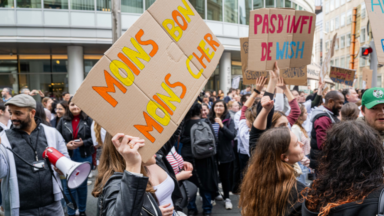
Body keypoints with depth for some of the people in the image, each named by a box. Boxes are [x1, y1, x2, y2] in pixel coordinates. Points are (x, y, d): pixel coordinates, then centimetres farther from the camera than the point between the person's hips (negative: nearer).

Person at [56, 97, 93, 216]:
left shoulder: (88, 120, -6)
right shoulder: (63, 120, -1)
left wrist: (83, 143, -20)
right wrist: (66, 145, -15)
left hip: (84, 157, 0)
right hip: (67, 157, 1)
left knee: (82, 185, 15)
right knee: (68, 186, 6)